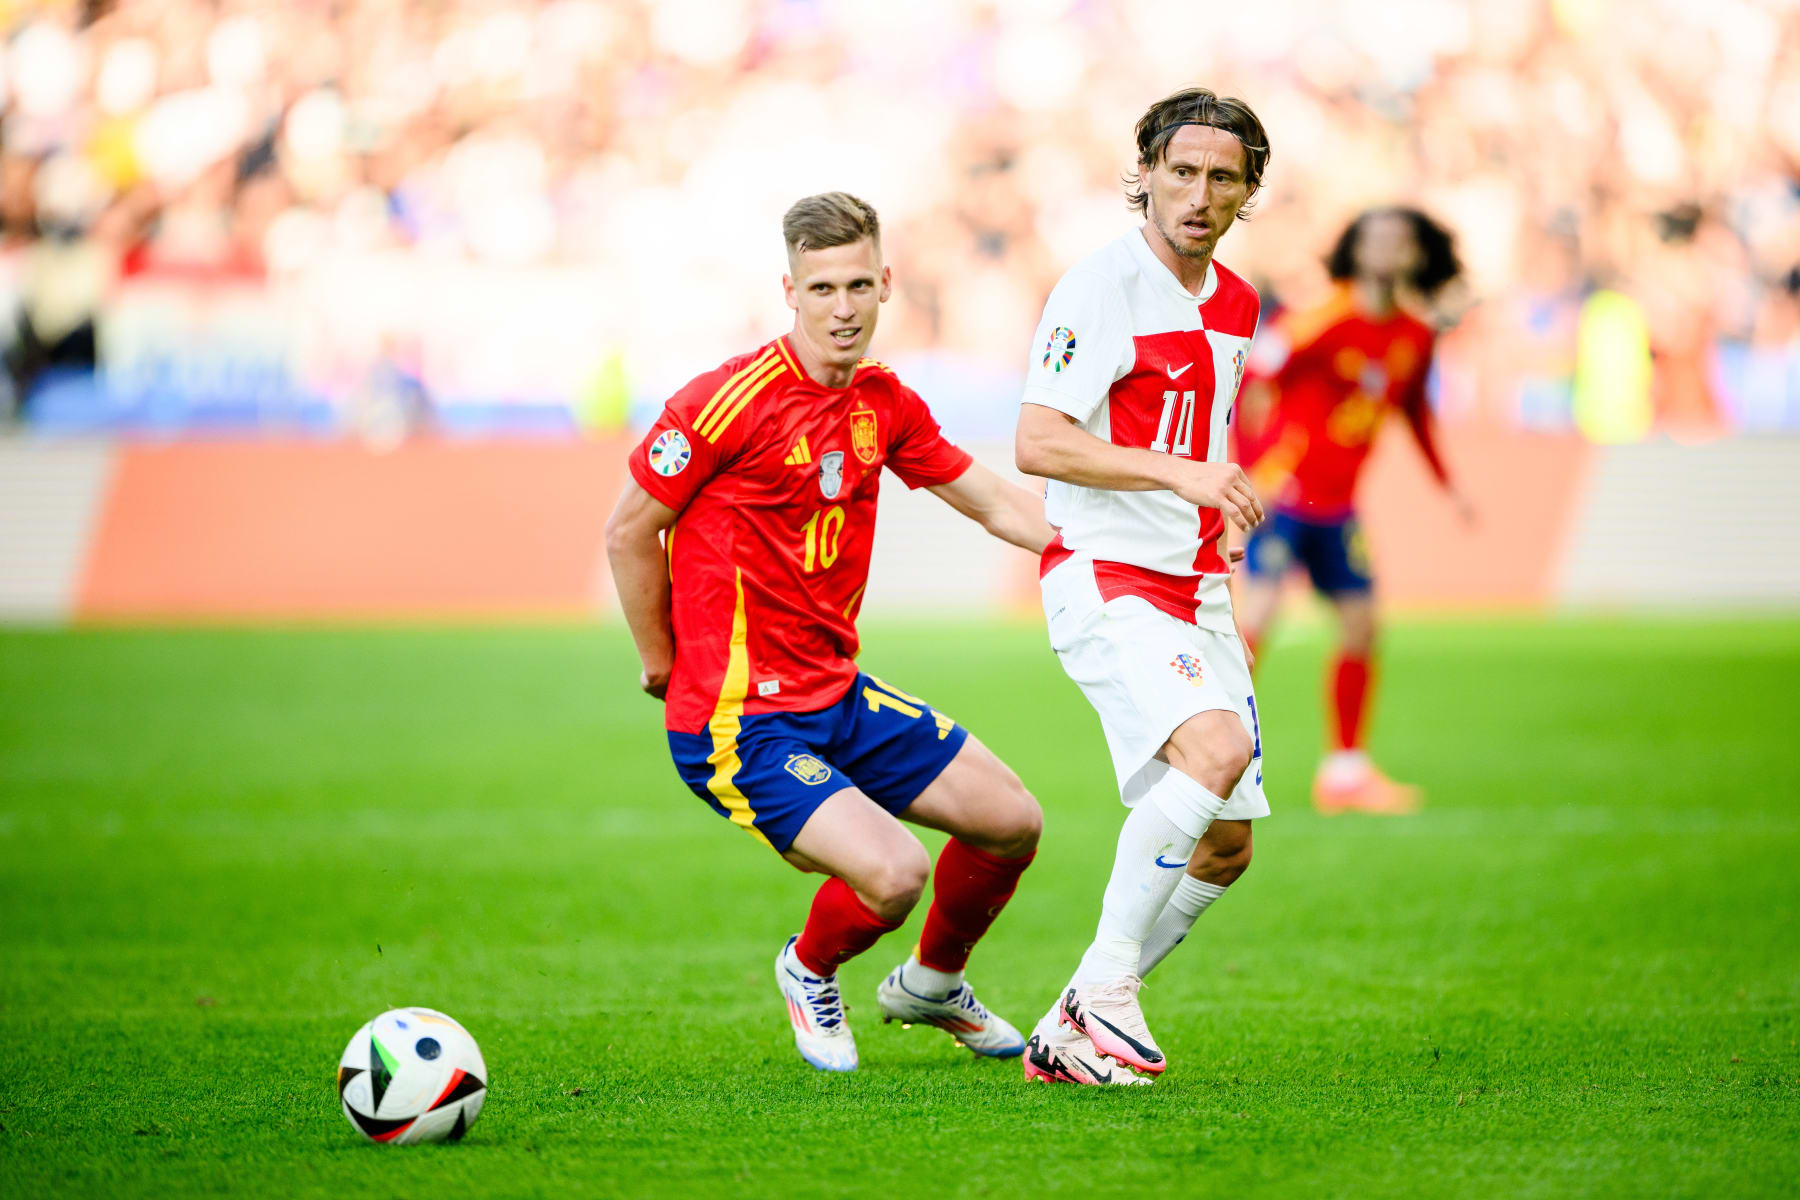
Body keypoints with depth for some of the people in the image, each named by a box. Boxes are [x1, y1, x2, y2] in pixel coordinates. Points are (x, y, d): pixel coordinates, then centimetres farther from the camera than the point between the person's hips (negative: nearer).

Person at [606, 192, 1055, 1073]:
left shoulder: (884, 405, 5)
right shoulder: (729, 401, -18)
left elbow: (996, 504, 14)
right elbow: (629, 532, -9)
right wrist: (666, 668, -1)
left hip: (838, 698, 8)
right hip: (740, 727, -8)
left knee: (1013, 823, 9)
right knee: (894, 873, -23)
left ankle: (930, 984, 37)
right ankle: (810, 971, 13)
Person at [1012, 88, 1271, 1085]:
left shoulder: (1235, 306, 13)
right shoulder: (1098, 289, -11)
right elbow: (1036, 443, -19)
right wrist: (1178, 473, -27)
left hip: (1195, 591, 8)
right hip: (1106, 581, -8)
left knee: (1225, 846, 4)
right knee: (1216, 745, -31)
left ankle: (1072, 1034, 15)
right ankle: (1105, 984, -21)